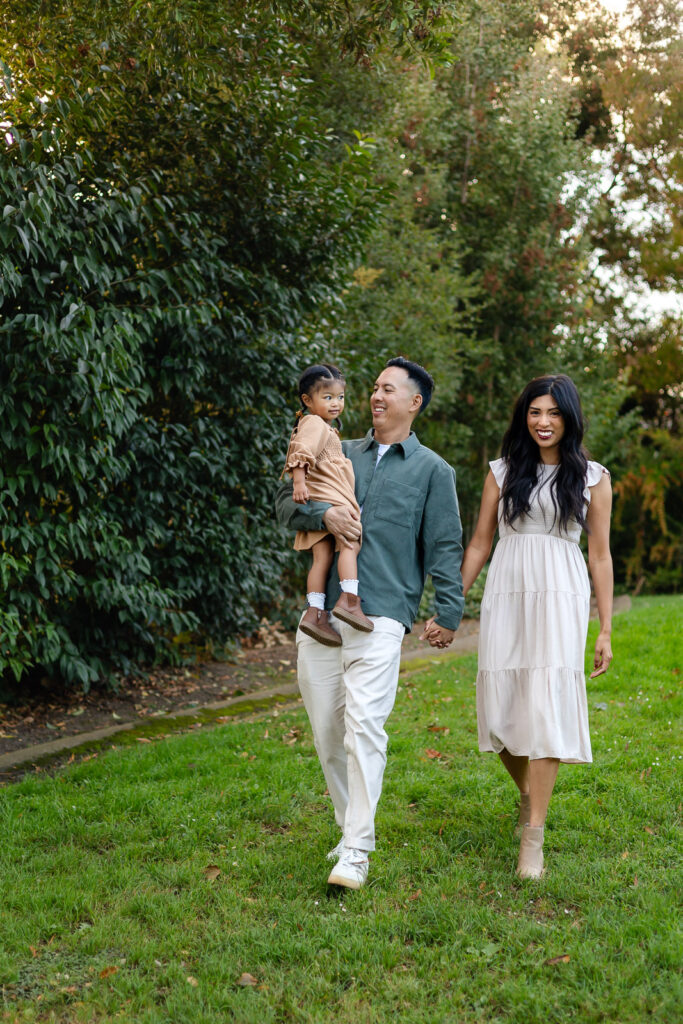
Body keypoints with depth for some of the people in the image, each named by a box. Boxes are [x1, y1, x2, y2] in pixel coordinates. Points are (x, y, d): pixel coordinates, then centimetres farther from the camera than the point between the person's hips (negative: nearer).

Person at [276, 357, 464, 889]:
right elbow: (287, 500, 15)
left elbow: (445, 545, 7)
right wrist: (324, 513, -5)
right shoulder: (342, 454, 19)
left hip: (381, 615, -4)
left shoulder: (433, 470, 9)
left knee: (364, 725, -16)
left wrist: (449, 613, 1)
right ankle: (352, 826, 22)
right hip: (322, 610, 5)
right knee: (327, 729, 6)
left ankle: (356, 851, -12)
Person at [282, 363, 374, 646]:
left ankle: (315, 612, -5)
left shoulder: (322, 427, 27)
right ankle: (349, 599, -24)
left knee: (322, 556, 1)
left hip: (319, 505, 9)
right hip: (329, 498, -9)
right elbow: (302, 451, -19)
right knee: (350, 544, -13)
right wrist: (299, 481, -28)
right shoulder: (315, 424, -5)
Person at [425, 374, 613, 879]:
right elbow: (479, 545, 14)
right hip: (506, 595, 2)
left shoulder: (592, 477, 7)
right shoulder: (503, 472, 11)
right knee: (500, 708, 1)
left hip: (560, 597, -2)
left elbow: (601, 556, 7)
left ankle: (533, 839, -6)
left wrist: (606, 631, 4)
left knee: (546, 708, -11)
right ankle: (528, 793, 31)